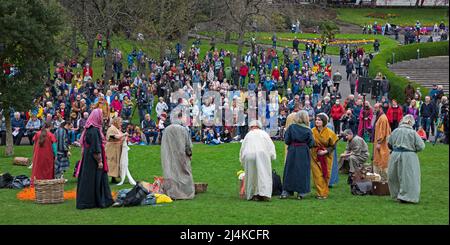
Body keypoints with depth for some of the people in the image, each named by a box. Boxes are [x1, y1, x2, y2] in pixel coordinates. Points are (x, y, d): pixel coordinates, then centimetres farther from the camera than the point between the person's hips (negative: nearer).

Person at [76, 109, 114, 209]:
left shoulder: (90, 129, 11)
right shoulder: (94, 130, -19)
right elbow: (95, 149, -22)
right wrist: (99, 161, -18)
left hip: (87, 159, 10)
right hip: (93, 160, -10)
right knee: (93, 180, -3)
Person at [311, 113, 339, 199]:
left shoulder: (329, 133, -10)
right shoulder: (312, 131, -6)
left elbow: (333, 146, -4)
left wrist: (326, 151, -17)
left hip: (326, 156, -1)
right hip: (315, 156, 1)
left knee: (325, 175, 5)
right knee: (317, 175, -4)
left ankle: (325, 193, 18)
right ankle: (320, 193, 2)